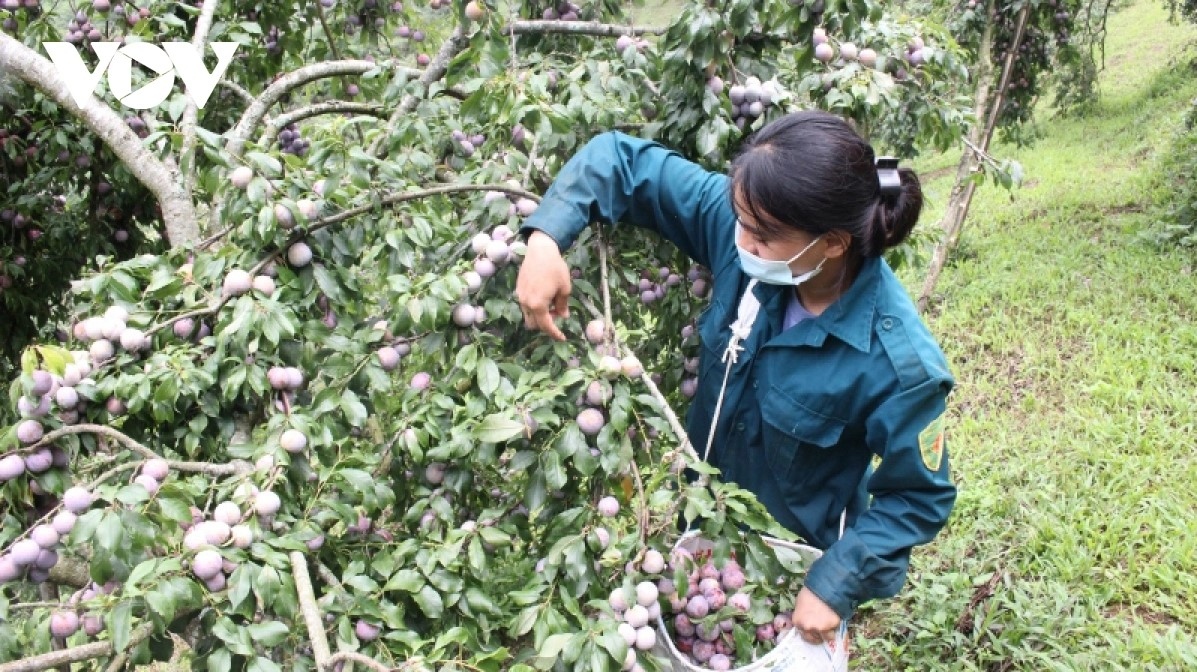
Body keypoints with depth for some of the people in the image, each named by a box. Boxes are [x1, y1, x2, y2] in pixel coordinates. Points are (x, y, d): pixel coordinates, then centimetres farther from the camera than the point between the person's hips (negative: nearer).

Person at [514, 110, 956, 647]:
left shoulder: (899, 362, -34)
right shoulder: (743, 222, -25)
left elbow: (921, 497, -19)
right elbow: (624, 160, -16)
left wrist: (836, 585, -21)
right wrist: (546, 237, -31)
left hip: (795, 560, -4)